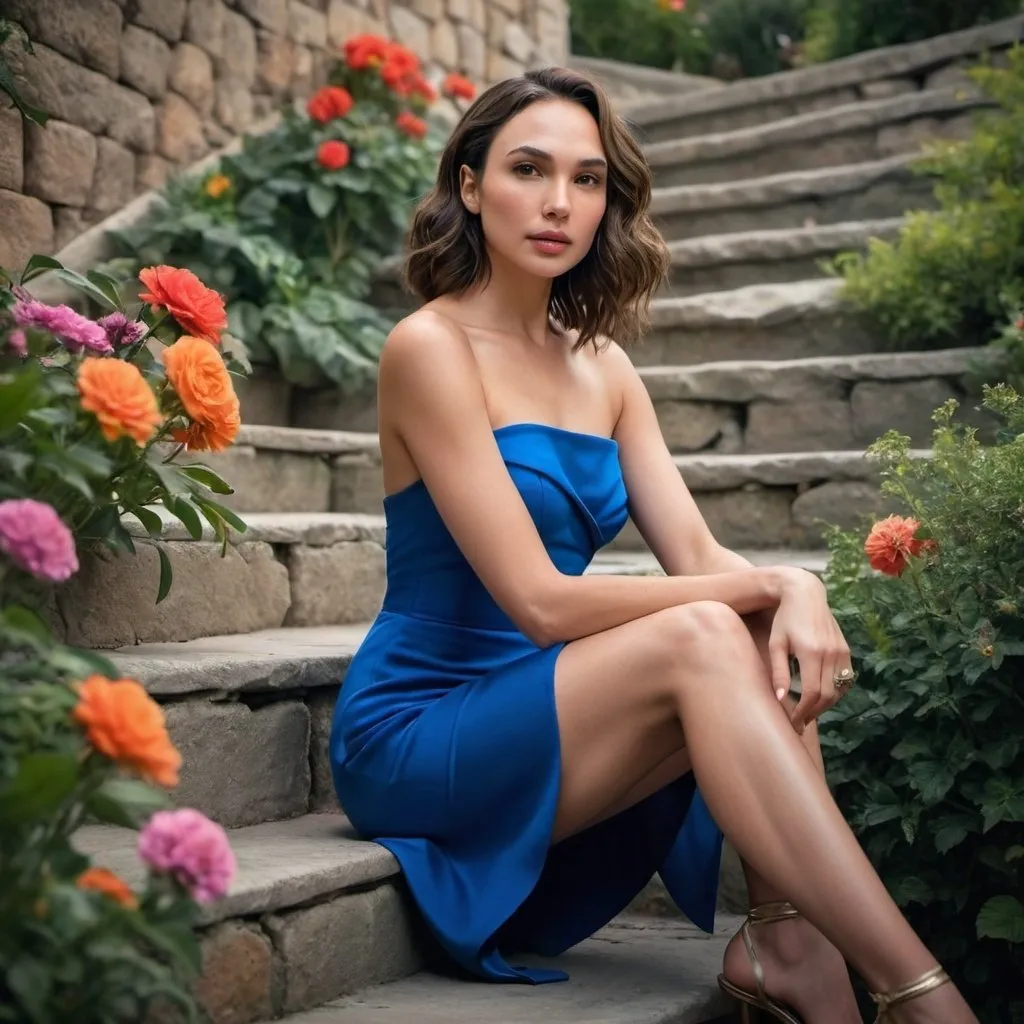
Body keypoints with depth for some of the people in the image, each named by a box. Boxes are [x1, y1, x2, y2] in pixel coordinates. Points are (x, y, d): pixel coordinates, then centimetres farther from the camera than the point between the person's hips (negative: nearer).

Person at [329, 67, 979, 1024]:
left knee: (771, 637, -16)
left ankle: (786, 938, -23)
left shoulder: (602, 364, 10)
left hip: (539, 722, 7)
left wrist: (797, 592, -23)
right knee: (701, 638, -28)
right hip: (413, 741, -7)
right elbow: (541, 601, -19)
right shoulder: (432, 346, -13)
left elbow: (696, 555, 0)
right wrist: (766, 586, -15)